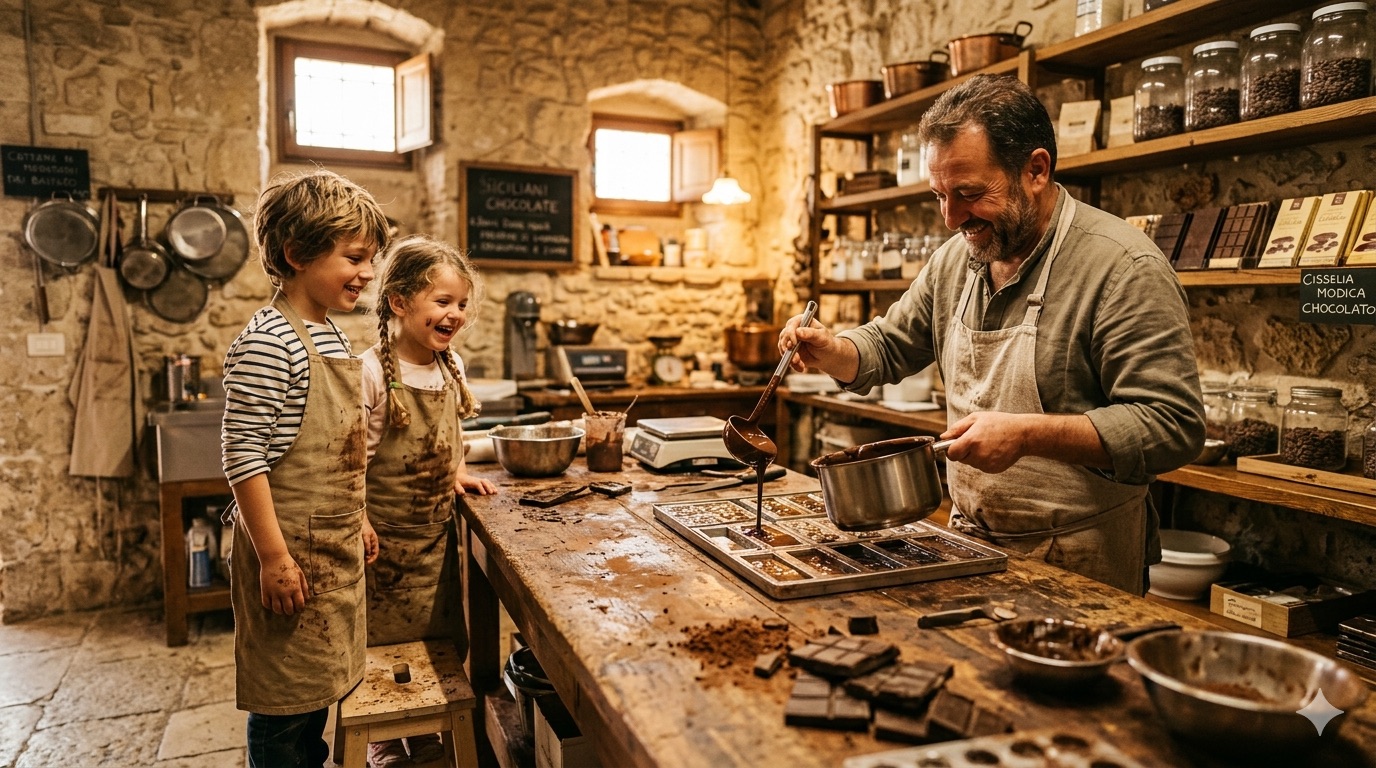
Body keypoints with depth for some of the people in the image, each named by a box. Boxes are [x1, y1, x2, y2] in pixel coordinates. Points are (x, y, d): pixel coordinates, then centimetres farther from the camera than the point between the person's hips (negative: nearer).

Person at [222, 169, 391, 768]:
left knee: (319, 686, 21)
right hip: (289, 547, -8)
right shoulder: (267, 342, -19)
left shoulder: (328, 334, 8)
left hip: (334, 543, 8)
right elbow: (243, 454, -21)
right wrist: (273, 556, -20)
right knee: (287, 696, 7)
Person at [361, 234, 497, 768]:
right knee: (383, 643, 10)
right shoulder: (372, 372, -20)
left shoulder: (450, 366, 2)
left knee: (439, 640, 17)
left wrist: (455, 474, 1)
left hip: (437, 533, 7)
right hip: (385, 536, -6)